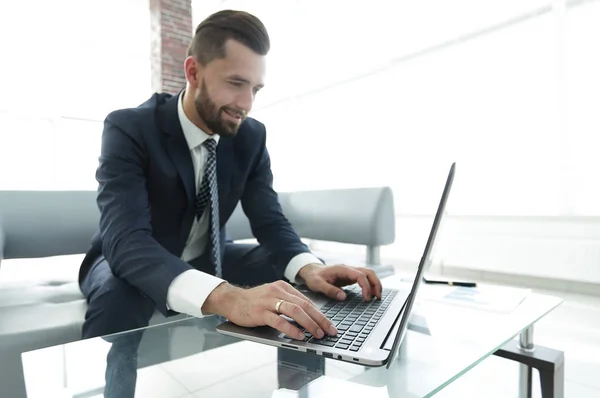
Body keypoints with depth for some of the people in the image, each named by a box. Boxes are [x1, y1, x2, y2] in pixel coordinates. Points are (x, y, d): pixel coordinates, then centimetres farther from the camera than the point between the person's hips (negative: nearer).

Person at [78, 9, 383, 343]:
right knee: (120, 294, -37)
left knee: (289, 274, -13)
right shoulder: (129, 129, -24)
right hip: (136, 265, -4)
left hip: (207, 260, 5)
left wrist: (309, 267, -35)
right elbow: (125, 239, -38)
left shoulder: (252, 136, -10)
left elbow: (270, 221, -12)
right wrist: (224, 297, -56)